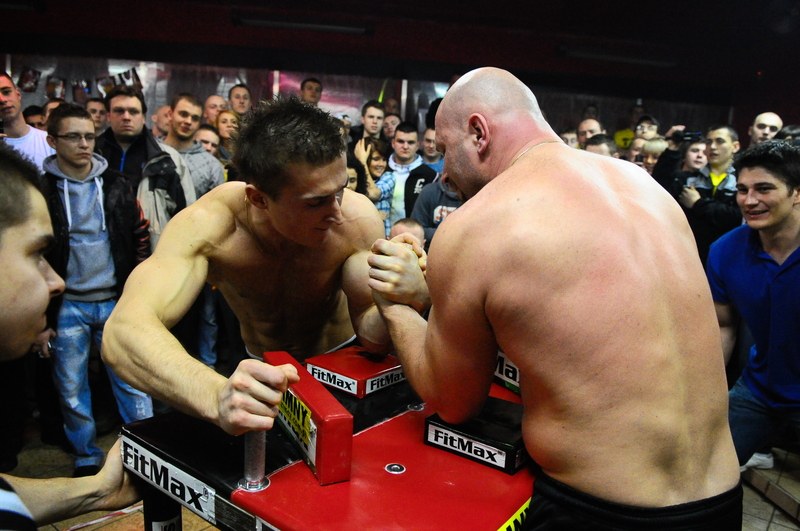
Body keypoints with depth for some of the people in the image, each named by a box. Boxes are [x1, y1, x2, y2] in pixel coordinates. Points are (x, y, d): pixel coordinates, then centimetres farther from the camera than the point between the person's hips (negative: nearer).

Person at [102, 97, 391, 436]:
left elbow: (371, 337, -21)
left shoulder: (357, 219, -27)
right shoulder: (208, 224, -29)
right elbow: (124, 331, -42)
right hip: (261, 370, 1)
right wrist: (217, 395, -61)